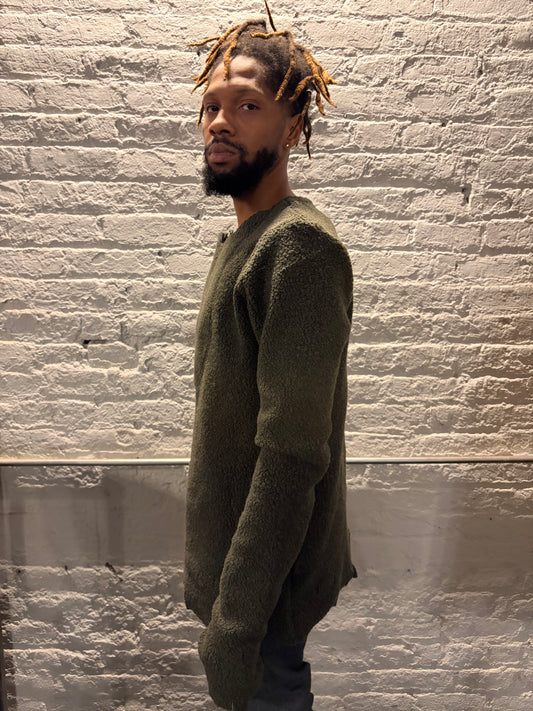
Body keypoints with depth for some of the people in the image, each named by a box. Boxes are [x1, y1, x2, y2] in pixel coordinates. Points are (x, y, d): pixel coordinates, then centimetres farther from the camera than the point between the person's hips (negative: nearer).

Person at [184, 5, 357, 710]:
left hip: (266, 574, -8)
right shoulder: (243, 238, 9)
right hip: (231, 551, 8)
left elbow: (293, 454, -27)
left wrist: (235, 621, -22)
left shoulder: (300, 244, -22)